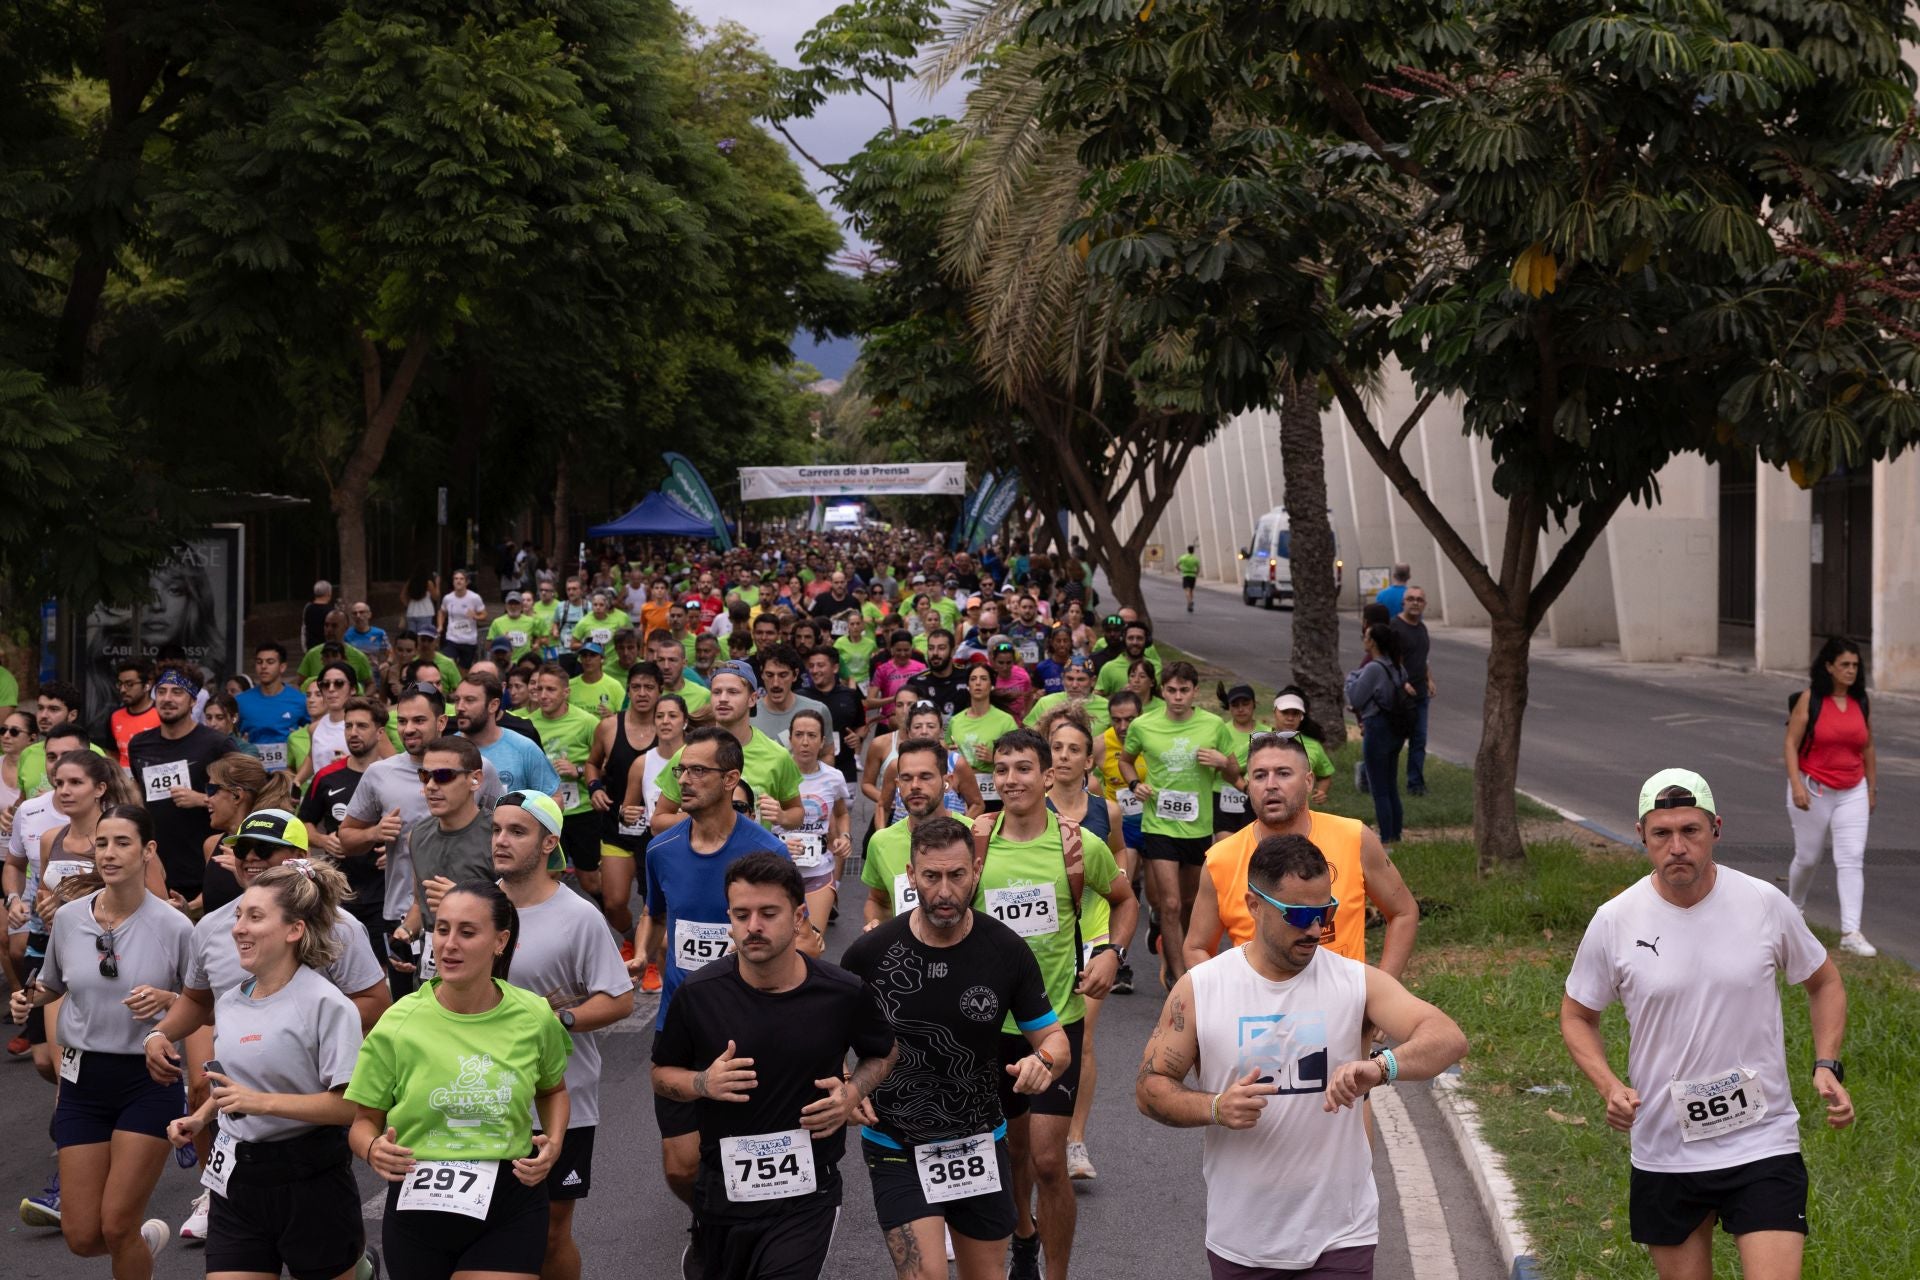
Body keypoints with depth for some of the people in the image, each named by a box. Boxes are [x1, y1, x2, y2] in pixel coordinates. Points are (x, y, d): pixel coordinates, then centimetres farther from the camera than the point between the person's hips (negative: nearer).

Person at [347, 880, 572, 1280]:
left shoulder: (535, 1017, -4)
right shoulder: (397, 1025, -9)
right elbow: (364, 1121, 2)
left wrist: (554, 1142, -2)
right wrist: (373, 1149, -21)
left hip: (511, 1212, 0)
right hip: (418, 1207, 1)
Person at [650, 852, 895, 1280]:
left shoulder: (845, 994, -9)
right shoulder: (699, 993, -9)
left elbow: (882, 1053, 11)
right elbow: (662, 1075, 5)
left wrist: (854, 1092, -8)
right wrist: (703, 1083, -15)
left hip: (806, 1197, -1)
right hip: (721, 1191, 1)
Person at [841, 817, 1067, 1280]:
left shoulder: (1007, 951, -8)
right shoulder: (870, 954, -12)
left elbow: (1056, 1041, -1)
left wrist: (1043, 1061, -25)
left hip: (981, 1145, 3)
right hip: (897, 1147, -2)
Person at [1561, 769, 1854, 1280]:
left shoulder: (1765, 904, -6)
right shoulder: (1614, 921, -7)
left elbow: (1823, 981, 11)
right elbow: (1577, 1014, 7)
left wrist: (1827, 1067, -4)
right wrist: (1610, 1086, -10)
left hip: (1763, 1146, -1)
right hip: (1663, 1155, 1)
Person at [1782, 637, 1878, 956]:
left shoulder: (1861, 703, 4)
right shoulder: (1810, 700, -8)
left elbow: (1868, 749, 14)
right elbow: (1791, 744, -10)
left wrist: (1872, 789, 15)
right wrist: (1796, 785, -19)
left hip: (1852, 793, 3)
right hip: (1814, 791, -3)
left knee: (1852, 860, -8)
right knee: (1808, 857, 9)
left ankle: (1851, 933, -12)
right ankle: (1795, 909, 38)